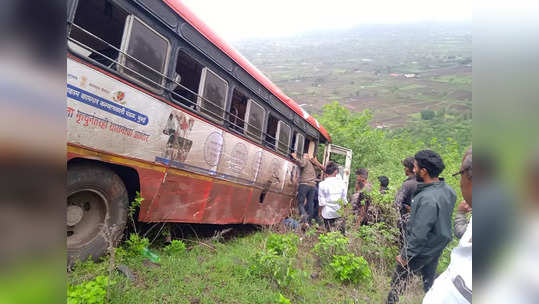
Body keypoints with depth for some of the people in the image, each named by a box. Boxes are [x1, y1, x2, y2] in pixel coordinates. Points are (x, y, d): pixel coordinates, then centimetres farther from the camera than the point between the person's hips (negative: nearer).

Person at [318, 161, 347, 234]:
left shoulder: (322, 184, -9)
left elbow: (322, 203, -7)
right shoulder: (342, 183, -4)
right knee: (341, 234, 11)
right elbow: (344, 200, 3)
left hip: (328, 214, -1)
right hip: (340, 213, 1)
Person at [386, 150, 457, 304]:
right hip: (437, 247, 8)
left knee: (399, 280, 11)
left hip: (421, 250, -8)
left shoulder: (428, 199, -34)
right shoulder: (448, 190, -5)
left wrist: (405, 255, -19)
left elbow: (419, 234, -29)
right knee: (429, 280, 26)